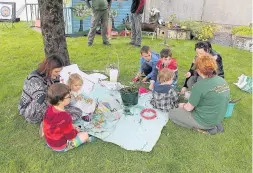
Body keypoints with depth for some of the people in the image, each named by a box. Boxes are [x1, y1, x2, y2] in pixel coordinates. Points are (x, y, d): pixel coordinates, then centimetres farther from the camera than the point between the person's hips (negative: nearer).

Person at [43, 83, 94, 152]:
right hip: (61, 146, -8)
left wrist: (71, 126, 5)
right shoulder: (65, 117, -36)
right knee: (85, 135, 4)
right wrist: (76, 131, -2)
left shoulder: (50, 109, -12)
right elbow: (71, 135, -24)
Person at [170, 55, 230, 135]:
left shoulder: (200, 85, -25)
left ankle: (205, 128, 0)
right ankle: (215, 124, 11)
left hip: (204, 120, -8)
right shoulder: (223, 81, -3)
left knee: (172, 113, 2)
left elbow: (189, 108, -15)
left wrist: (182, 105, 7)